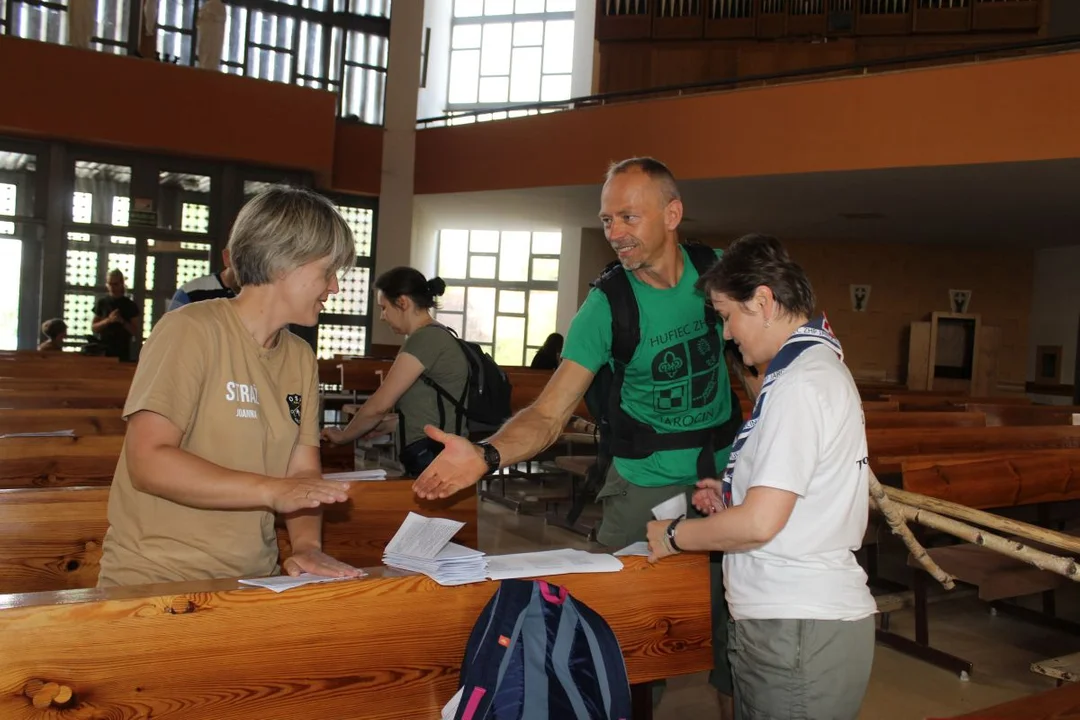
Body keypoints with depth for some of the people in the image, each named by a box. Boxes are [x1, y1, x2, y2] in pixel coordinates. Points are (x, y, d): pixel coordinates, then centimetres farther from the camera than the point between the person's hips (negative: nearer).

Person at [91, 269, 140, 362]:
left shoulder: (130, 305, 2)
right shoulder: (101, 302, 7)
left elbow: (136, 333, 1)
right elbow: (93, 328, 5)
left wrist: (122, 321, -14)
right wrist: (108, 320, -11)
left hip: (122, 352, -1)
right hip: (103, 350, 1)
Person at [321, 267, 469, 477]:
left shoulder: (425, 338, -13)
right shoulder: (439, 336, 16)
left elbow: (379, 405, -11)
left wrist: (343, 436, 4)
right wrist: (389, 423, 17)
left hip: (433, 461, -10)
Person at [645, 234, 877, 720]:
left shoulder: (799, 383, -17)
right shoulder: (822, 367, 15)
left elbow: (759, 524, -21)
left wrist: (674, 536, -6)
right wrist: (735, 495, 12)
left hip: (797, 632, -10)